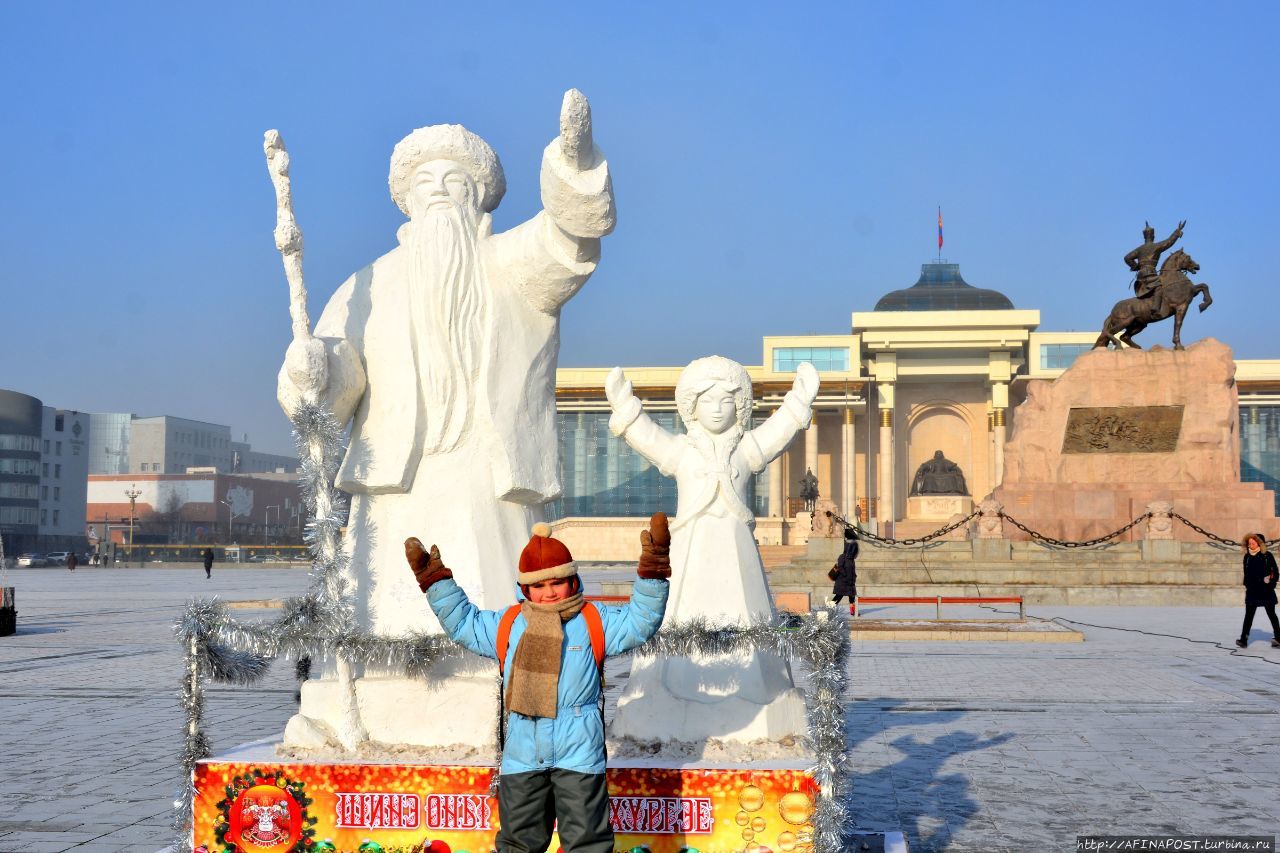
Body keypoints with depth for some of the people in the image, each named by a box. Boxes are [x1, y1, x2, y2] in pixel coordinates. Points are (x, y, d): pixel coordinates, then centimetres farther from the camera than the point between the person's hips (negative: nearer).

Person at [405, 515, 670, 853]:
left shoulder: (593, 621, 1)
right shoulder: (507, 626, 9)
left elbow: (640, 622, -7)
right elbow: (461, 622, 17)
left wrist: (651, 574, -19)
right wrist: (435, 581, 9)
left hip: (578, 751, -3)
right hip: (522, 754, 3)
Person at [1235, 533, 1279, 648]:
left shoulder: (1267, 555, -4)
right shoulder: (1247, 557, 6)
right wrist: (1246, 586, 8)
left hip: (1266, 591, -3)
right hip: (1252, 590, 3)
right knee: (1248, 615, 0)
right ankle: (1243, 639, -2)